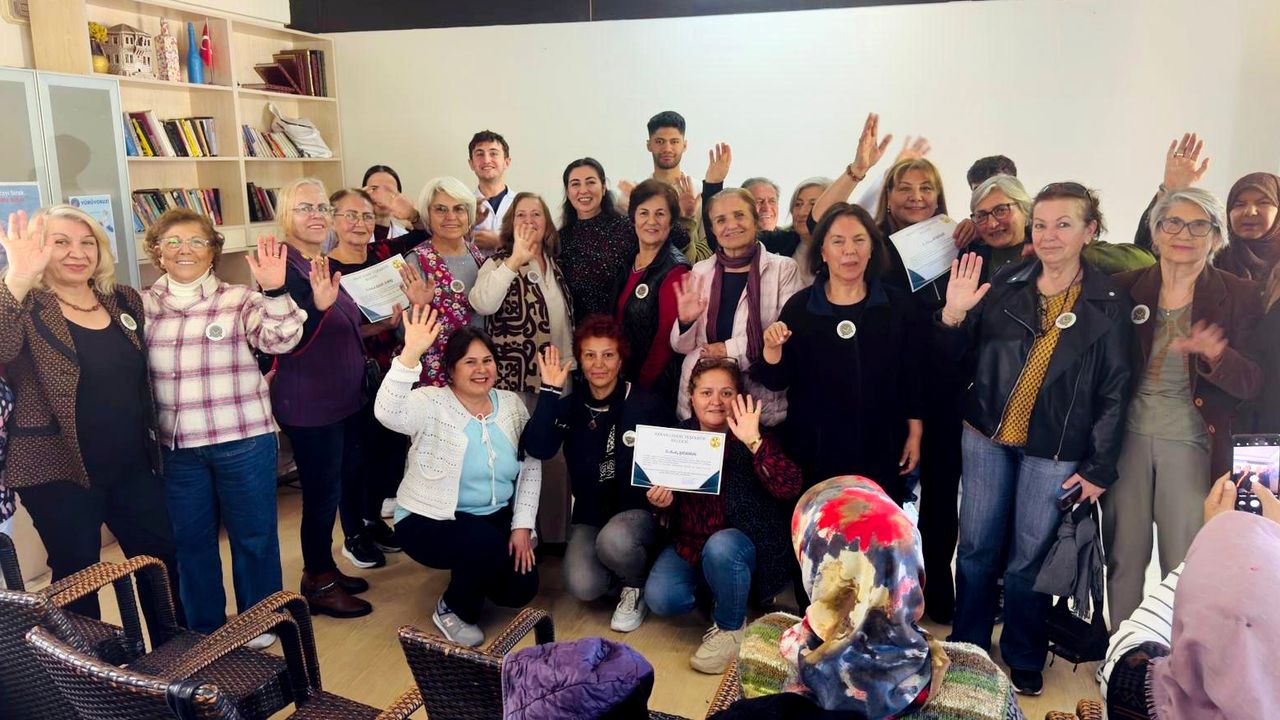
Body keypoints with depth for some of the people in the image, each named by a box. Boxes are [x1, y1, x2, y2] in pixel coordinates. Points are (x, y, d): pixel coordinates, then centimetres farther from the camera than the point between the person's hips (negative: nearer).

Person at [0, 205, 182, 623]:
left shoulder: (124, 301, 5)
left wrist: (151, 441, 13)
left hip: (131, 464, 5)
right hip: (58, 469, -5)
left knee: (163, 558, 15)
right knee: (77, 576, 8)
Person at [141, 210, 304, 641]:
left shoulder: (239, 300, -4)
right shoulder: (143, 306, 6)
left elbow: (281, 341, -18)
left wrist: (274, 291, -31)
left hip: (244, 441, -3)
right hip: (176, 446, 3)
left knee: (252, 534, 9)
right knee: (190, 538, 16)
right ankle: (203, 625, 34)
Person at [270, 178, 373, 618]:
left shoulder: (326, 266, 8)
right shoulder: (286, 270, -17)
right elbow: (289, 345, -24)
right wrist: (319, 305, -38)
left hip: (344, 400, 9)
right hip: (309, 407, -9)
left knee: (348, 479, 17)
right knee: (322, 493, 0)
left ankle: (327, 571, 33)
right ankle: (319, 586, 18)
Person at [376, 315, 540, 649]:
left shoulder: (512, 404, 0)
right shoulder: (432, 403, -15)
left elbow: (531, 467, 1)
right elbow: (387, 412, -37)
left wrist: (522, 526, -7)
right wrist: (411, 354, -49)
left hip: (496, 518, 5)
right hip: (431, 520, -5)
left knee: (521, 588, -7)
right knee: (488, 547, -32)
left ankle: (472, 572, 27)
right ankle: (452, 609, 0)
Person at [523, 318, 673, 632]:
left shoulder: (647, 405, -7)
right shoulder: (570, 406, 1)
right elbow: (537, 449, -15)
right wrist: (550, 391, -19)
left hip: (639, 511, -2)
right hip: (590, 515, 2)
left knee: (613, 540, -36)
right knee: (582, 586, -23)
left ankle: (637, 585, 0)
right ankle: (621, 568, 13)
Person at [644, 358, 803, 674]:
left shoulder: (753, 440, -12)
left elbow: (789, 488, -29)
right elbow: (671, 504, 9)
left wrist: (754, 442, -38)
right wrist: (662, 502, -15)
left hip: (740, 544, -3)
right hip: (689, 543, 4)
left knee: (720, 546, -36)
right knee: (660, 598, -20)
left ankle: (730, 627, -6)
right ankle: (721, 594, 13)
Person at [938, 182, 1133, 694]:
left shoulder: (1109, 303, -4)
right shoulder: (1004, 286, 0)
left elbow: (1115, 391, -1)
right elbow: (951, 356, 3)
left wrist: (1099, 467, -2)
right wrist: (953, 315, -17)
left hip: (1054, 450, -2)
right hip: (986, 435, 2)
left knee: (1029, 558, 7)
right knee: (976, 547, 10)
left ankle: (1023, 657, 30)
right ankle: (967, 647, 30)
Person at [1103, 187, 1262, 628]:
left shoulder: (1240, 297, -3)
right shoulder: (1127, 287, 1)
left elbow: (1253, 383, -7)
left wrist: (1215, 354, -26)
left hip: (1192, 442, -1)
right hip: (1129, 437, 1)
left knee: (1184, 564, 6)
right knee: (1123, 555, 10)